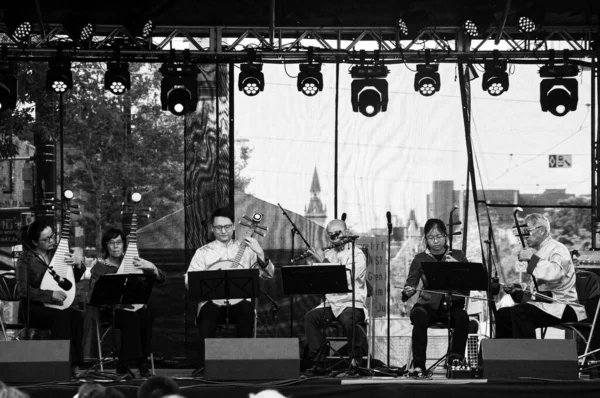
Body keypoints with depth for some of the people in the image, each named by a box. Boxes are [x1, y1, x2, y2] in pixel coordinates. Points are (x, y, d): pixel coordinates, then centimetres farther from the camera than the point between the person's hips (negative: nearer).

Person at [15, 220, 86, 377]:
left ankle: (74, 364, -25)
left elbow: (77, 278, 16)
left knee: (76, 316, -28)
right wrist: (51, 294, -25)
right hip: (33, 308, -5)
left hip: (55, 305, 5)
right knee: (62, 315, -34)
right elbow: (23, 290, -16)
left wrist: (77, 265, -7)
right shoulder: (26, 260, -6)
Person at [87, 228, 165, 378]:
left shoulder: (133, 261, 10)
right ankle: (124, 364, -25)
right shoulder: (99, 266, 4)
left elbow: (161, 279, 6)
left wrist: (152, 267, -15)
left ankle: (142, 362, -22)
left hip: (134, 305, 3)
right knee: (131, 318, -35)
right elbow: (93, 294, -3)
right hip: (111, 309, -2)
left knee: (145, 315, -33)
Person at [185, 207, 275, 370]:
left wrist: (260, 253, -9)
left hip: (239, 301, 1)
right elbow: (189, 281, 2)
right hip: (212, 301, -1)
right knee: (208, 311, -36)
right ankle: (204, 364, -31)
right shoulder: (203, 252, 13)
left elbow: (268, 275, 7)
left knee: (247, 308, -35)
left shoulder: (246, 250, 15)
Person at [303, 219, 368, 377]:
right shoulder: (327, 254, 14)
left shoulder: (357, 255, -3)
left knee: (348, 319, -37)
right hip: (330, 303, 5)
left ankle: (356, 361, -16)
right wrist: (312, 264, -1)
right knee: (310, 317, -23)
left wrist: (323, 261, -15)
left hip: (352, 303, -5)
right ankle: (318, 362, -18)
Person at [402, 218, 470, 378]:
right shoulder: (420, 259, 8)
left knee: (462, 317, -34)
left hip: (453, 304, 0)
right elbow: (410, 284, 2)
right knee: (419, 316, -35)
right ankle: (418, 365, -31)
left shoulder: (458, 256, 9)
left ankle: (456, 360, -23)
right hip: (429, 305, 0)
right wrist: (408, 291, -23)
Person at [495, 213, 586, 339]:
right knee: (503, 314, 5)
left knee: (519, 312, -29)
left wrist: (532, 258, -24)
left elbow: (555, 273, -33)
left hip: (564, 307, -10)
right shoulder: (539, 251, 17)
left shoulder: (558, 249, -11)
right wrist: (522, 287, 9)